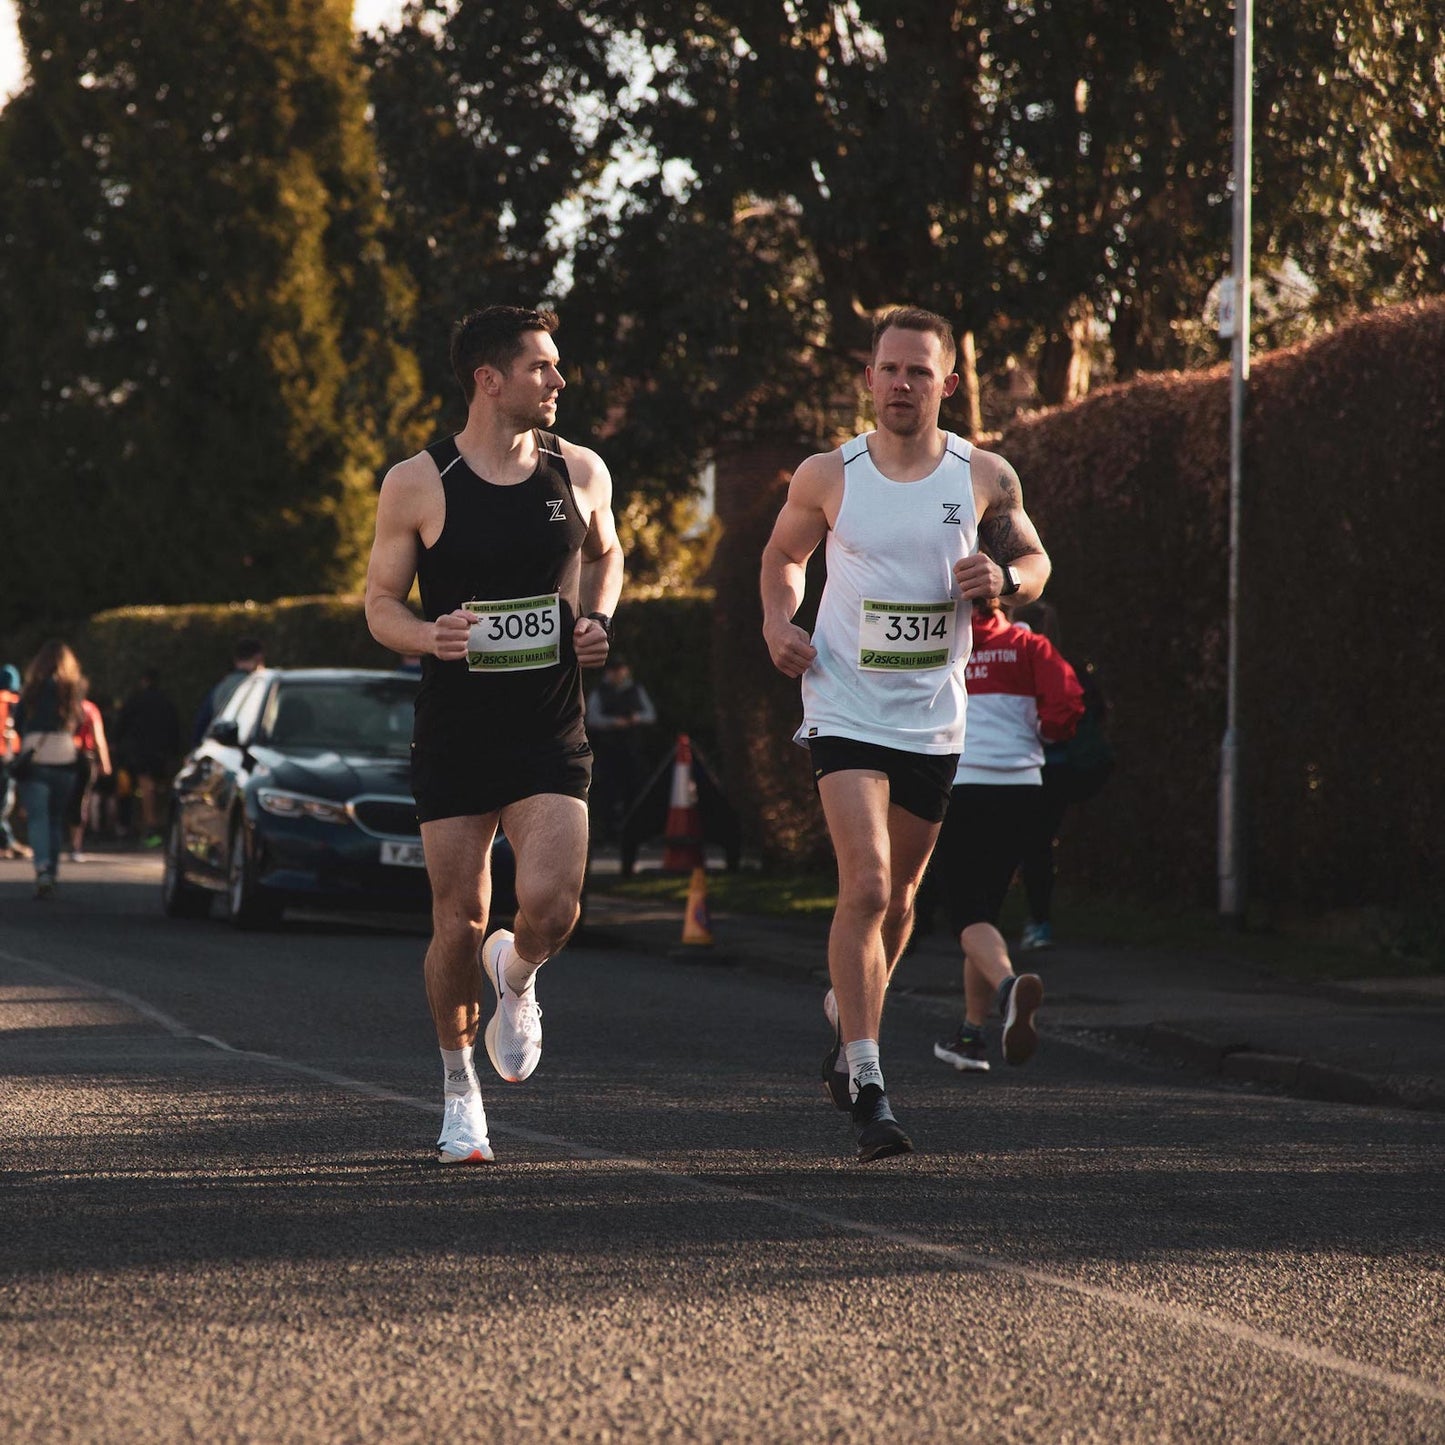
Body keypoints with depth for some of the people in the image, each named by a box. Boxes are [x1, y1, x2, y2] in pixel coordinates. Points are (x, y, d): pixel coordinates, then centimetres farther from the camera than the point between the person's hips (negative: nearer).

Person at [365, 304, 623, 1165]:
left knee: (551, 903, -17)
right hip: (455, 731, -1)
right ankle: (460, 1086, 23)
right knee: (460, 922, 1)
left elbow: (606, 555, 23)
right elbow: (381, 603, 3)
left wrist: (597, 621, 3)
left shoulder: (580, 471, 4)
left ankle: (517, 977, 20)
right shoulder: (417, 485, -4)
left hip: (551, 730, 1)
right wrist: (427, 635, -19)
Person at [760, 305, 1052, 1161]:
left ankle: (846, 1015, 44)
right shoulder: (828, 477, -4)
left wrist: (1005, 578, -12)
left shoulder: (985, 478, -2)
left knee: (899, 894, 16)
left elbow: (1036, 561, 11)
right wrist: (779, 619, -5)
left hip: (934, 721, 3)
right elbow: (784, 554, 14)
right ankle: (866, 1086, -16)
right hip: (846, 712, -3)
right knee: (866, 886, -17)